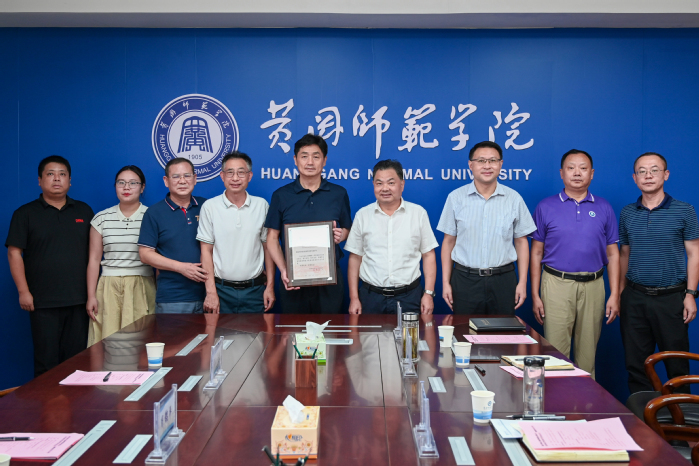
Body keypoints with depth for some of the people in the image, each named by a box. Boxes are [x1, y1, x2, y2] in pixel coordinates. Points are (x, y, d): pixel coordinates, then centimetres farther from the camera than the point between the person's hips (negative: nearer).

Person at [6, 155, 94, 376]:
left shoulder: (84, 211, 12)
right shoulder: (25, 214, 4)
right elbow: (14, 253, -1)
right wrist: (23, 291, -8)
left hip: (78, 300, 2)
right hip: (43, 302, -2)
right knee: (46, 362, 1)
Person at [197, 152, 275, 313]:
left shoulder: (261, 205, 4)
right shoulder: (210, 207, -1)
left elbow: (268, 247, 7)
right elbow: (206, 251, -1)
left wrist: (270, 286, 2)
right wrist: (211, 292, -6)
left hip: (255, 289, 1)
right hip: (222, 289, -1)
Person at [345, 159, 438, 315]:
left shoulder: (418, 213, 3)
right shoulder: (362, 215, 5)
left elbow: (428, 256, 4)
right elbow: (355, 258, 6)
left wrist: (428, 293, -3)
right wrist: (354, 298, 1)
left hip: (409, 296, 0)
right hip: (371, 296, 1)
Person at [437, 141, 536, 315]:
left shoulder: (514, 199, 4)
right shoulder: (456, 197, 2)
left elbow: (521, 241, 6)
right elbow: (449, 241, 4)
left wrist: (522, 282, 1)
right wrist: (446, 282, 0)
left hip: (503, 281, 1)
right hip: (465, 280, 0)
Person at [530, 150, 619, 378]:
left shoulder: (604, 209, 8)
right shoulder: (546, 207, 4)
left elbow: (612, 254, 9)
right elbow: (536, 253, 4)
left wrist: (614, 295, 1)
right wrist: (535, 296, -2)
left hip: (593, 286, 2)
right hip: (557, 284, -1)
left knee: (588, 353, 9)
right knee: (555, 352, -1)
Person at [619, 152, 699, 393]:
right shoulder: (627, 213, 7)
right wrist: (620, 293, 8)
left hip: (671, 298, -3)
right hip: (635, 298, 3)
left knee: (676, 364, 5)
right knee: (636, 363, 8)